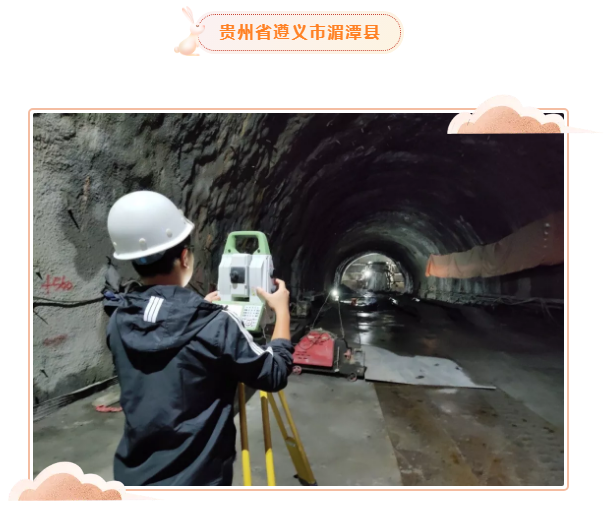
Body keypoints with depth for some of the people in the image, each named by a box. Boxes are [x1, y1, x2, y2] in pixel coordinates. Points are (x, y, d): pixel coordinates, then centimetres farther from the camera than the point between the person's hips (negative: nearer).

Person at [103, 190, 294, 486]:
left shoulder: (118, 321, -8)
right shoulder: (216, 326, -24)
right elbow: (275, 375, -10)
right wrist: (281, 311, 1)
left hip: (132, 479, 5)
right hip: (194, 482, -4)